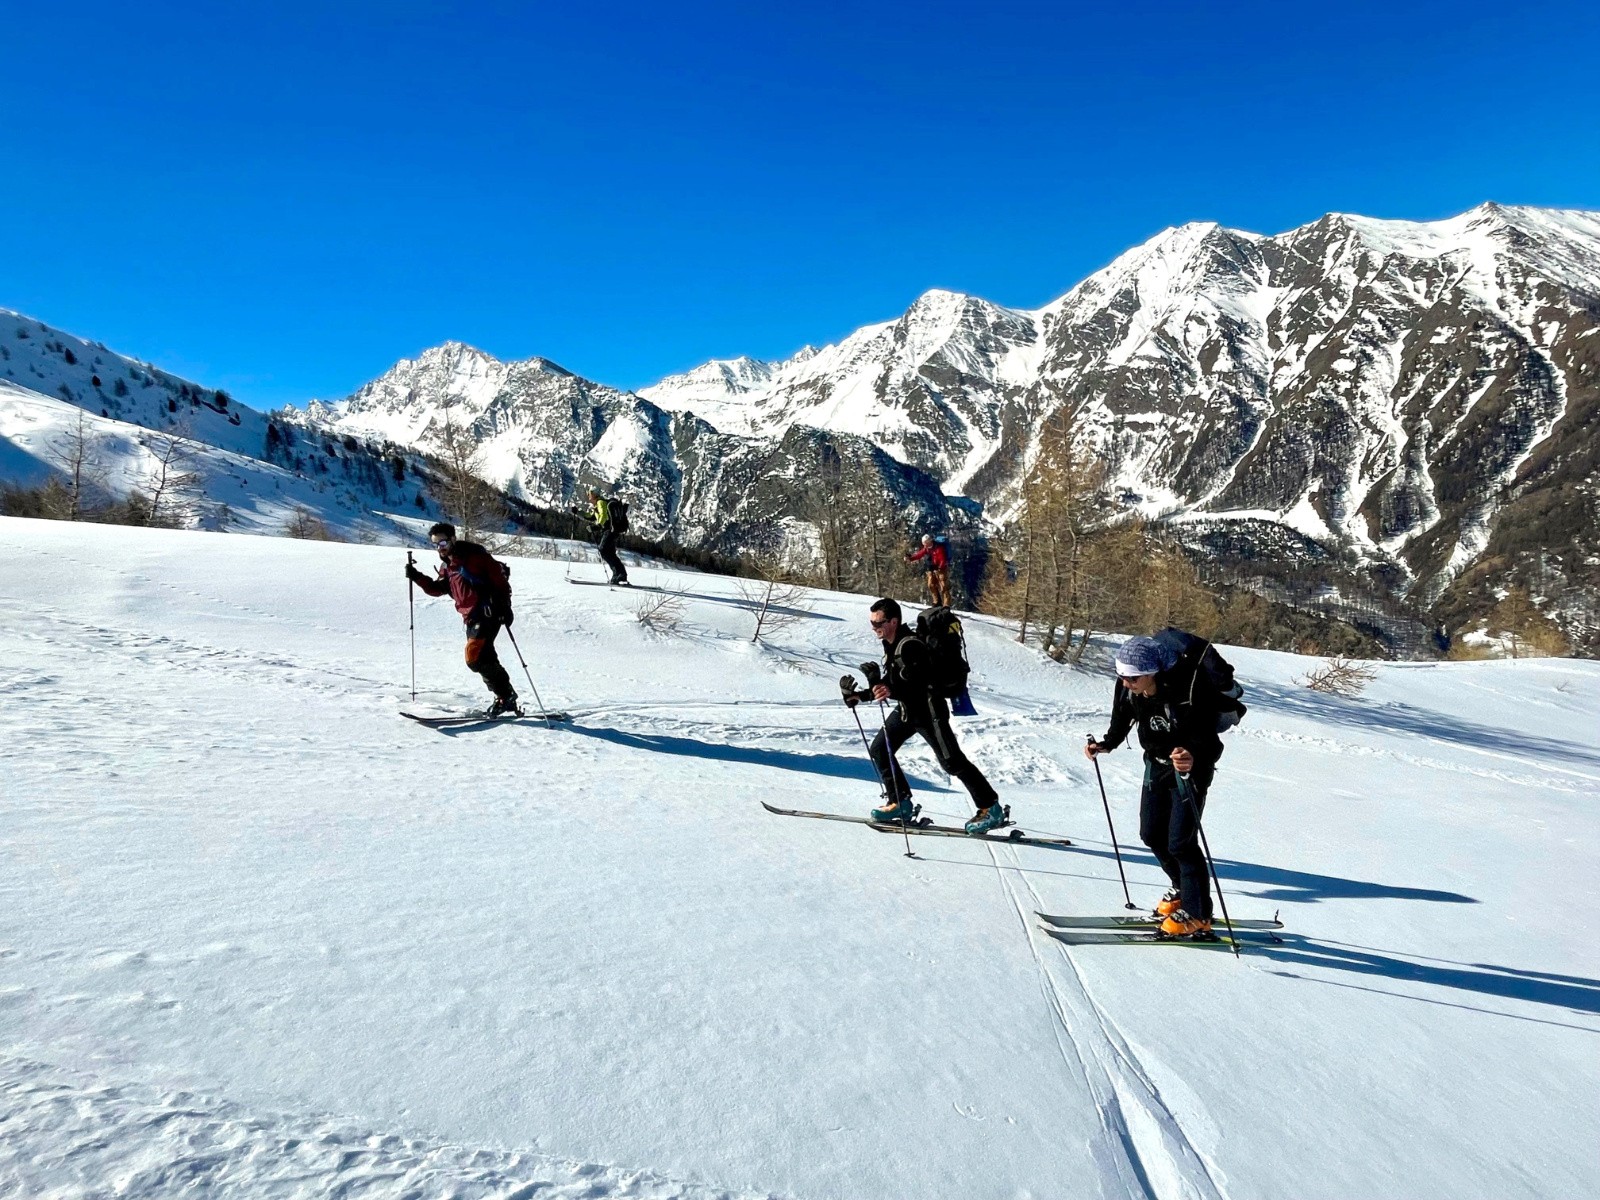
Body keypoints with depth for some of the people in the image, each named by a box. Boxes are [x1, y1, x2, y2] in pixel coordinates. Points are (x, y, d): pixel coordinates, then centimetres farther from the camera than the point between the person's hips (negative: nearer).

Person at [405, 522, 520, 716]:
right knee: (484, 658, 9)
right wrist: (417, 577, 5)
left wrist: (505, 607, -16)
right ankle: (505, 697, 18)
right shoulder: (446, 564, 15)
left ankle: (505, 695, -8)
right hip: (471, 617, 9)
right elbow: (437, 588, 20)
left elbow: (500, 578, -12)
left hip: (488, 613, -9)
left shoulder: (474, 555, -11)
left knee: (475, 657, -17)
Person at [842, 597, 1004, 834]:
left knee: (952, 761, -5)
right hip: (906, 709, 9)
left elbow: (918, 686, -32)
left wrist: (891, 692, -49)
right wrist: (861, 695, 5)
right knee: (879, 749, 6)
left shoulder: (910, 646, -26)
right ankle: (900, 803, 16)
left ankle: (991, 809, 7)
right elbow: (891, 682, 12)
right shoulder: (891, 644, 4)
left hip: (928, 711, -9)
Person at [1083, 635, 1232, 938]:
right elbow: (1121, 720, 6)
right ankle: (1182, 891, 36)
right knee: (1151, 834, 13)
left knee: (1180, 842, -9)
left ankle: (1197, 916, 7)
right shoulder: (1128, 688, -17)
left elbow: (1210, 744, -38)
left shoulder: (1187, 689, -35)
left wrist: (1194, 759, -57)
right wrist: (1106, 744, -4)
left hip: (1192, 767, -7)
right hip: (1157, 764, 7)